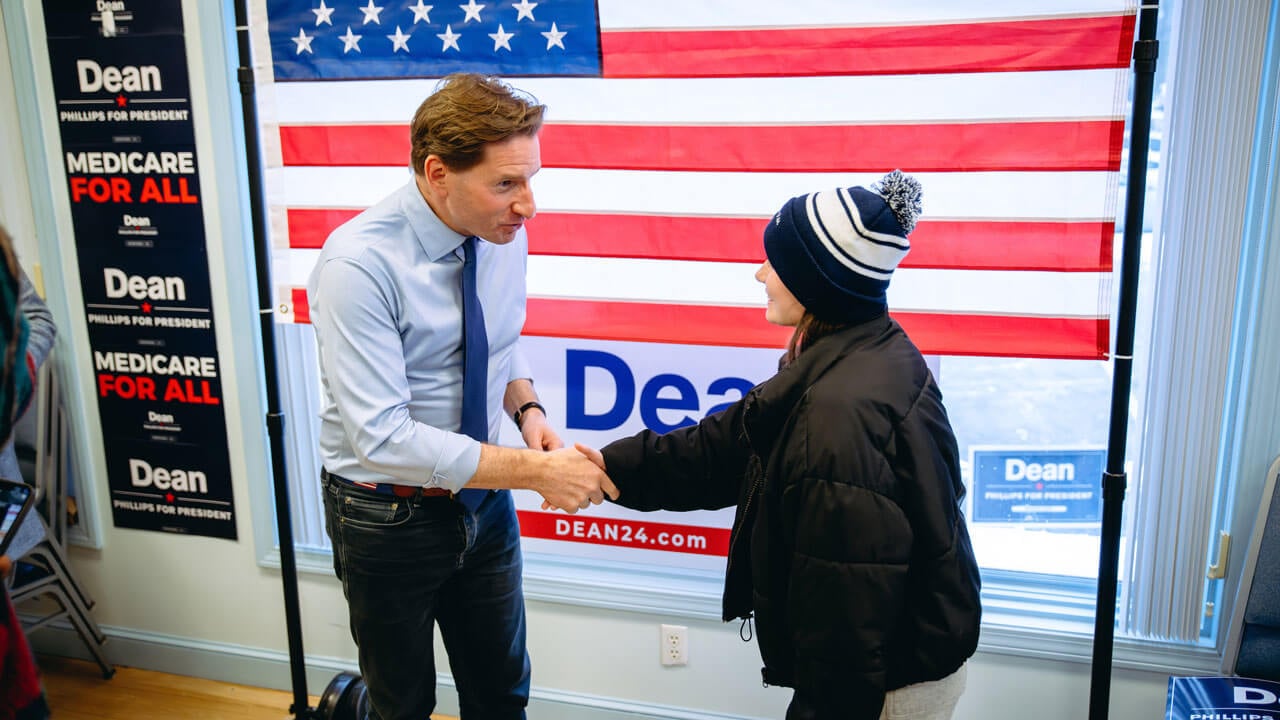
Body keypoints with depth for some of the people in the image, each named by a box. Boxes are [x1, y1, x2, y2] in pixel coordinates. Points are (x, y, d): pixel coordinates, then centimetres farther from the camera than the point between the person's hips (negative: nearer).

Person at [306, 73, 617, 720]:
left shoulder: (504, 235, -8)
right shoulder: (357, 265, -27)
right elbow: (382, 439, -31)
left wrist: (527, 408, -10)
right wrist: (537, 471, -31)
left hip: (482, 500, 5)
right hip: (389, 515, -5)